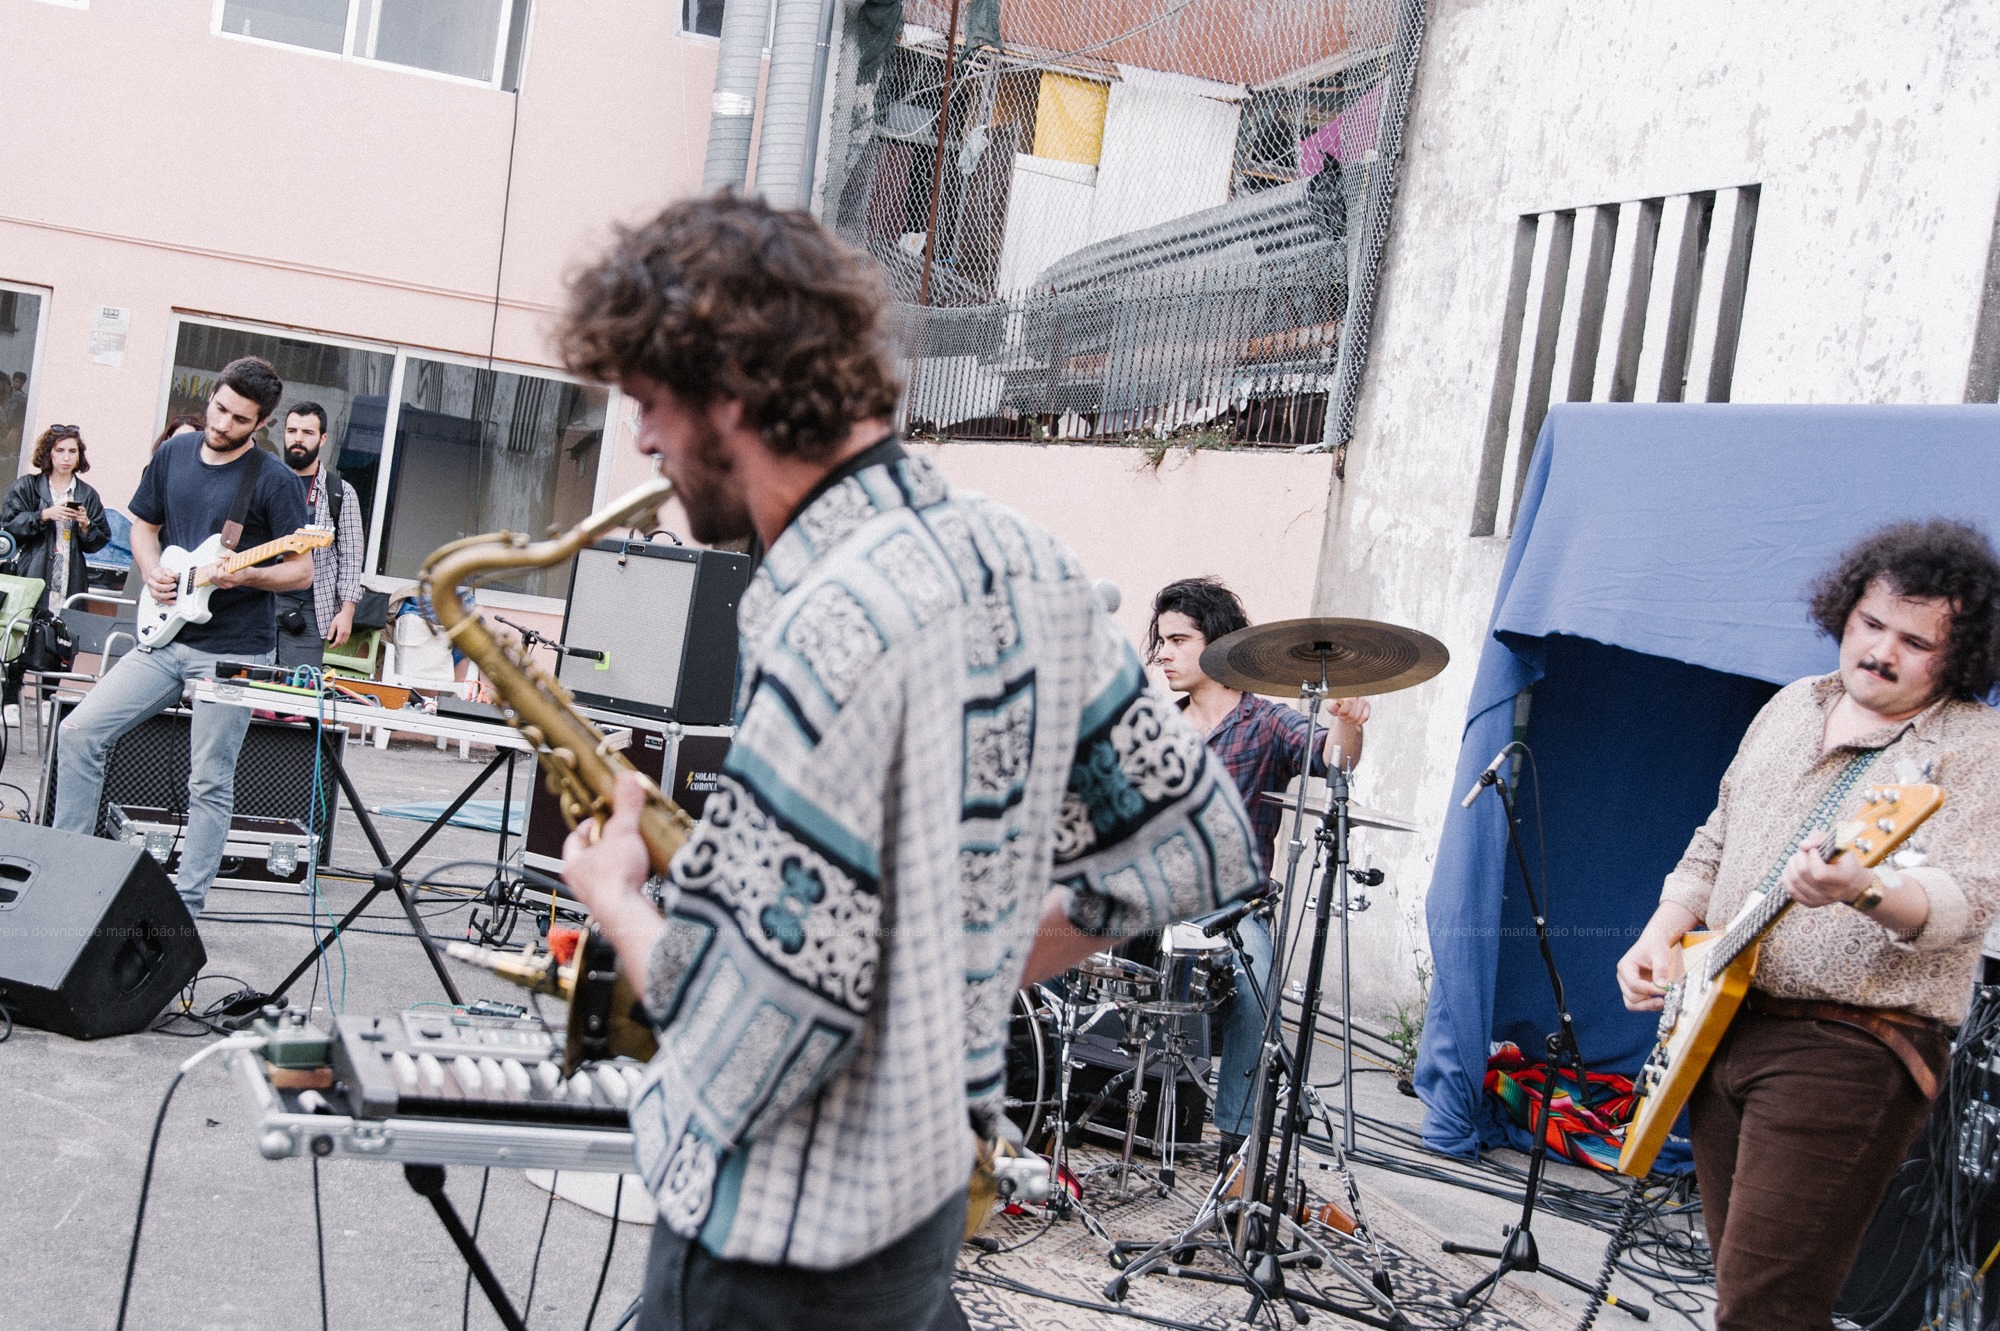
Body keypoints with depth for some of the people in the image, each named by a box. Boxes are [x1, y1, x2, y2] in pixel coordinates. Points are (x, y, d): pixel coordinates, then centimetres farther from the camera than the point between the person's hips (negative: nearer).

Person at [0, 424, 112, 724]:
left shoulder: (88, 495, 13)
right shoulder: (27, 487, 7)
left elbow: (100, 541, 12)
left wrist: (86, 525, -7)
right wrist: (45, 514, -14)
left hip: (69, 581, 2)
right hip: (31, 576, -2)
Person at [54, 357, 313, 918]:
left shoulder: (275, 481, -9)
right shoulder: (174, 453, 8)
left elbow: (302, 571, -7)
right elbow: (143, 526, 20)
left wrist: (244, 576, -24)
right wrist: (152, 574, 0)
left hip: (233, 650, -5)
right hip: (167, 637, 6)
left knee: (209, 783, -1)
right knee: (80, 731, -2)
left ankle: (185, 908, 9)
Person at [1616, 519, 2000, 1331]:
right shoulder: (1791, 708, 14)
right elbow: (1715, 843, 22)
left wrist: (1862, 891, -43)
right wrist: (1662, 935, 7)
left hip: (1852, 1046, -7)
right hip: (1724, 1019, 7)